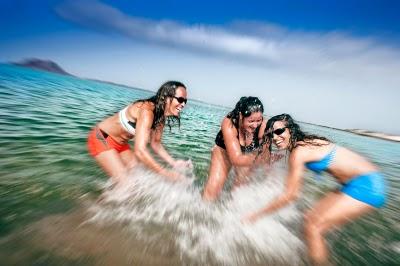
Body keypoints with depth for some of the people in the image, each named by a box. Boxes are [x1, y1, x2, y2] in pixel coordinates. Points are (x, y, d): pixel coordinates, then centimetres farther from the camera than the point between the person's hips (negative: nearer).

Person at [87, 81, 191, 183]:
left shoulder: (161, 117, -9)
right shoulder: (147, 111, -35)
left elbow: (155, 144, -5)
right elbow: (140, 150, -42)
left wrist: (174, 163, -15)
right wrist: (166, 173, -39)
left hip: (121, 143, 8)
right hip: (101, 138, -7)